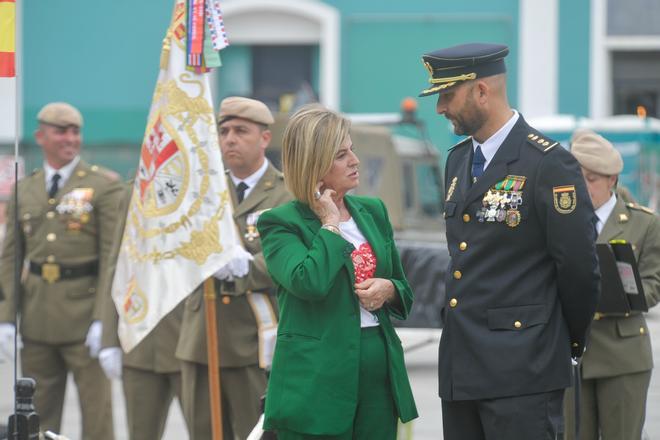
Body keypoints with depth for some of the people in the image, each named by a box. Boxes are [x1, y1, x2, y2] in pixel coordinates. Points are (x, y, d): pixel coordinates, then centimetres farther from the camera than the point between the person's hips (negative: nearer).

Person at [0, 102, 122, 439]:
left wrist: (103, 319, -14)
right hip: (36, 318, 4)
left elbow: (114, 256, -7)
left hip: (84, 312, -4)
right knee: (38, 413, 9)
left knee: (96, 410, -3)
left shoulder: (104, 185, -1)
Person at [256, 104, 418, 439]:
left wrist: (389, 290, -2)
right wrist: (330, 223, -10)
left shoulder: (373, 211, 13)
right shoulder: (280, 223, -5)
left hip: (380, 372, 5)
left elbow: (404, 289, 22)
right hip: (317, 382, -5)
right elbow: (310, 282, -23)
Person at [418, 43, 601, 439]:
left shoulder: (549, 164, -11)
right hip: (460, 371, 8)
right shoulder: (459, 160, 16)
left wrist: (572, 341, 3)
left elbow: (579, 268, -8)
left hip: (522, 371, -8)